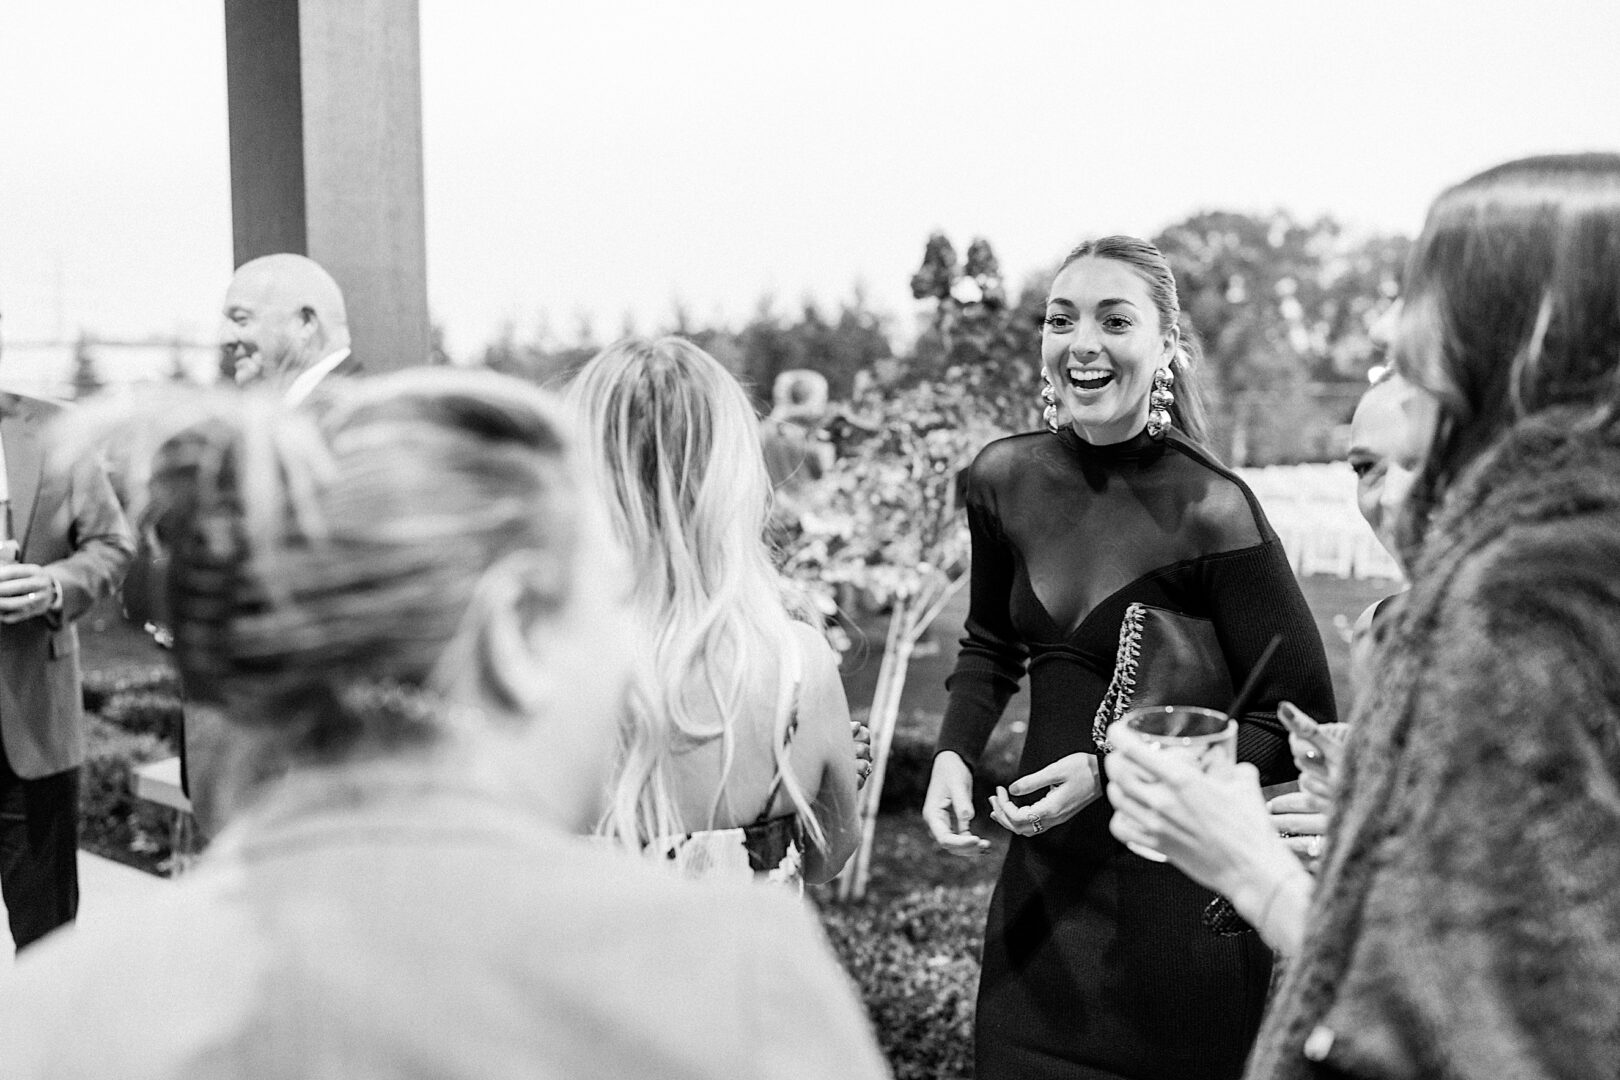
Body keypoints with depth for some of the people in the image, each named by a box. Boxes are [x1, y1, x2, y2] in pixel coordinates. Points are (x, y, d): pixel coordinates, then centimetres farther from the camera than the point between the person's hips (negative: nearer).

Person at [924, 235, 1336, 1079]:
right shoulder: (1004, 479, -2)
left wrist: (1114, 769, -19)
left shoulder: (1211, 511, -17)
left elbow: (1299, 723, -13)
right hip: (1042, 881, 5)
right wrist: (953, 755, -2)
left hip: (1179, 894, -4)